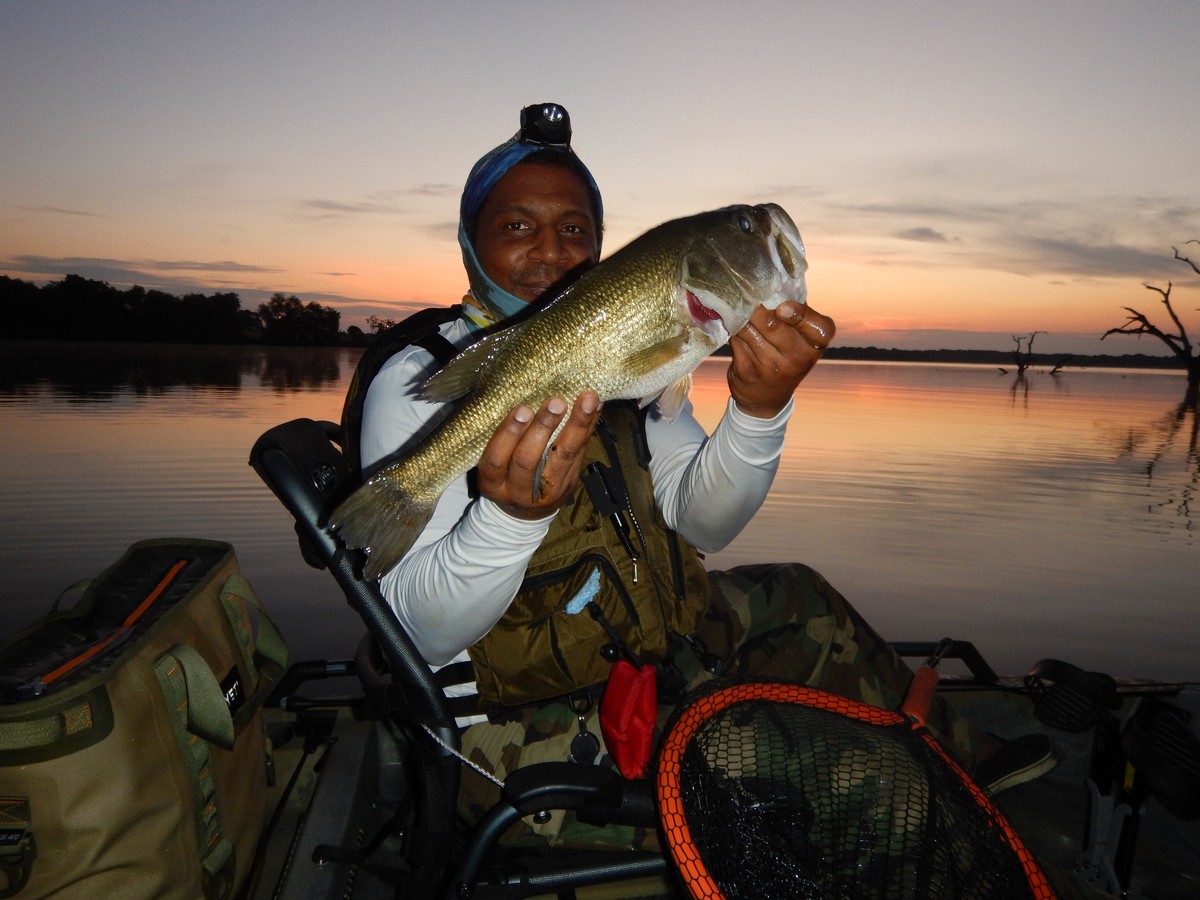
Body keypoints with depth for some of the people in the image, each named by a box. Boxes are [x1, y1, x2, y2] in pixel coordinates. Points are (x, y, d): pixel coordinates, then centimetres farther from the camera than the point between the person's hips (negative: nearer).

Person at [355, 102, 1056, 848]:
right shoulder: (420, 382, -17)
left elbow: (701, 523, -5)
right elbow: (423, 633, -24)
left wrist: (758, 408, -23)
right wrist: (512, 515, -44)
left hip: (658, 646, 7)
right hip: (537, 725, -7)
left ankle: (957, 762, 42)